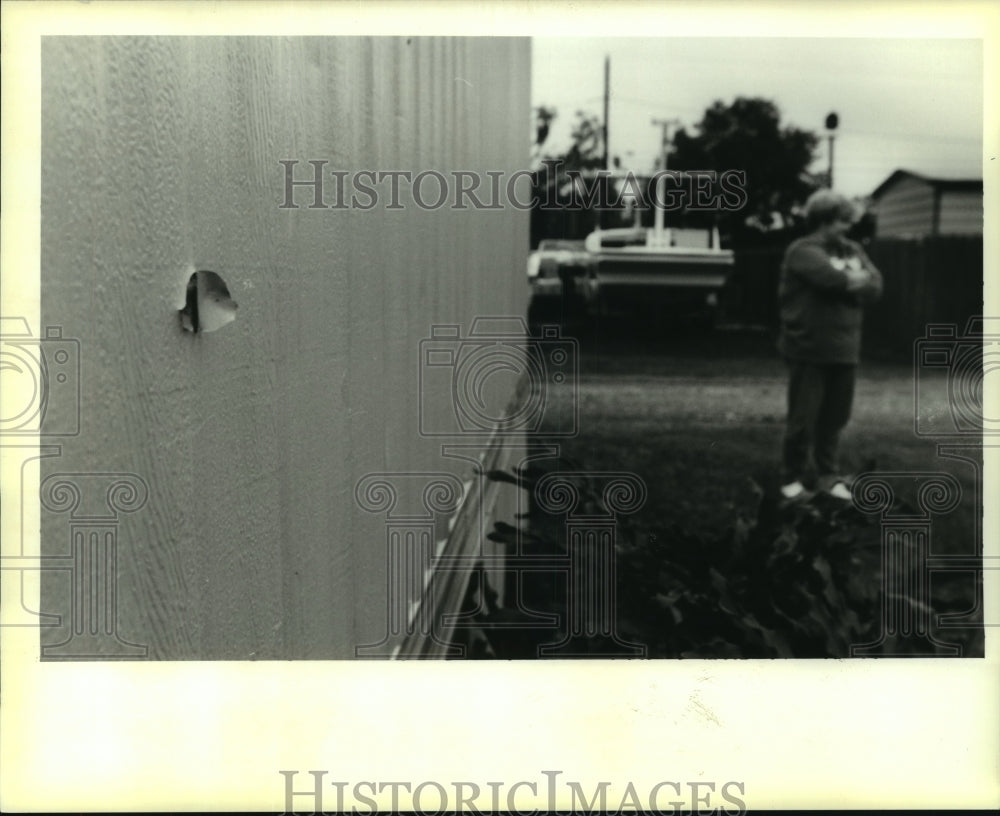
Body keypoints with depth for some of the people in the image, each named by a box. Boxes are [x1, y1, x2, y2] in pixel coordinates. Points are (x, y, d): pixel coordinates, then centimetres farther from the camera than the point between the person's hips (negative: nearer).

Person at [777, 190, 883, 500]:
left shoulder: (853, 251, 15)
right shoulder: (803, 251, -7)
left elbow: (874, 286, 3)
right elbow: (833, 278, -22)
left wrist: (848, 283, -12)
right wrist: (855, 280, -4)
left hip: (843, 350, 6)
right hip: (809, 349, -6)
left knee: (834, 417, 10)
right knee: (803, 418, -1)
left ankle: (828, 475, 21)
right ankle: (794, 477, 12)